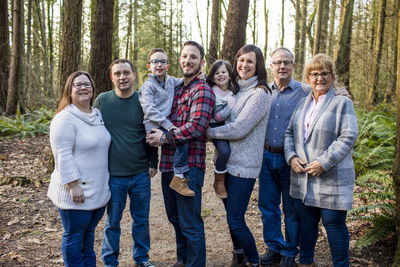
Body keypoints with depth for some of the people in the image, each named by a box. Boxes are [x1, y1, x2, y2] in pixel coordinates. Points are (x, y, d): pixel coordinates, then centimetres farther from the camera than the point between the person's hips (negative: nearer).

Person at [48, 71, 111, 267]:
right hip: (76, 192, -7)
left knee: (88, 233, 21)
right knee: (74, 237, 7)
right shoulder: (64, 118, -14)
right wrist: (74, 186, -21)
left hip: (98, 190, 8)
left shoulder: (97, 115, 11)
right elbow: (63, 156, -18)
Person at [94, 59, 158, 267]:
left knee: (141, 219, 14)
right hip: (113, 175, -1)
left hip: (141, 174, 1)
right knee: (112, 221, 10)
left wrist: (153, 162, 5)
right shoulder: (102, 100, -2)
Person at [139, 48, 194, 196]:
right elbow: (149, 110, -15)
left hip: (167, 122, 8)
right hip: (154, 126, -8)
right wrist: (167, 124, -22)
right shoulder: (148, 86, -4)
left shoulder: (170, 80, 16)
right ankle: (179, 178, -18)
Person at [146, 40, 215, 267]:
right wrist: (157, 134, 5)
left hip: (189, 166, -8)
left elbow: (196, 127, -20)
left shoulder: (202, 91, -10)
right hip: (169, 163, 9)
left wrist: (165, 138, -14)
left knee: (190, 223, 1)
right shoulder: (176, 89, 16)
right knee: (175, 217, 20)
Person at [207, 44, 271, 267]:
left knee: (236, 220, -3)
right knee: (232, 215, 17)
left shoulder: (259, 94, -13)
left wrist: (207, 132, -11)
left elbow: (239, 129, -19)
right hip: (230, 161, 8)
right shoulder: (238, 91, 13)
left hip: (244, 165, -8)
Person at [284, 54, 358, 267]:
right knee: (306, 221, 16)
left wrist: (323, 163, -19)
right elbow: (289, 132, 13)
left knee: (334, 223, 2)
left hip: (332, 177, -5)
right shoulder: (302, 103, 14)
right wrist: (291, 156, -4)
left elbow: (348, 137, -13)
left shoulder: (342, 103, -5)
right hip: (302, 176, 5)